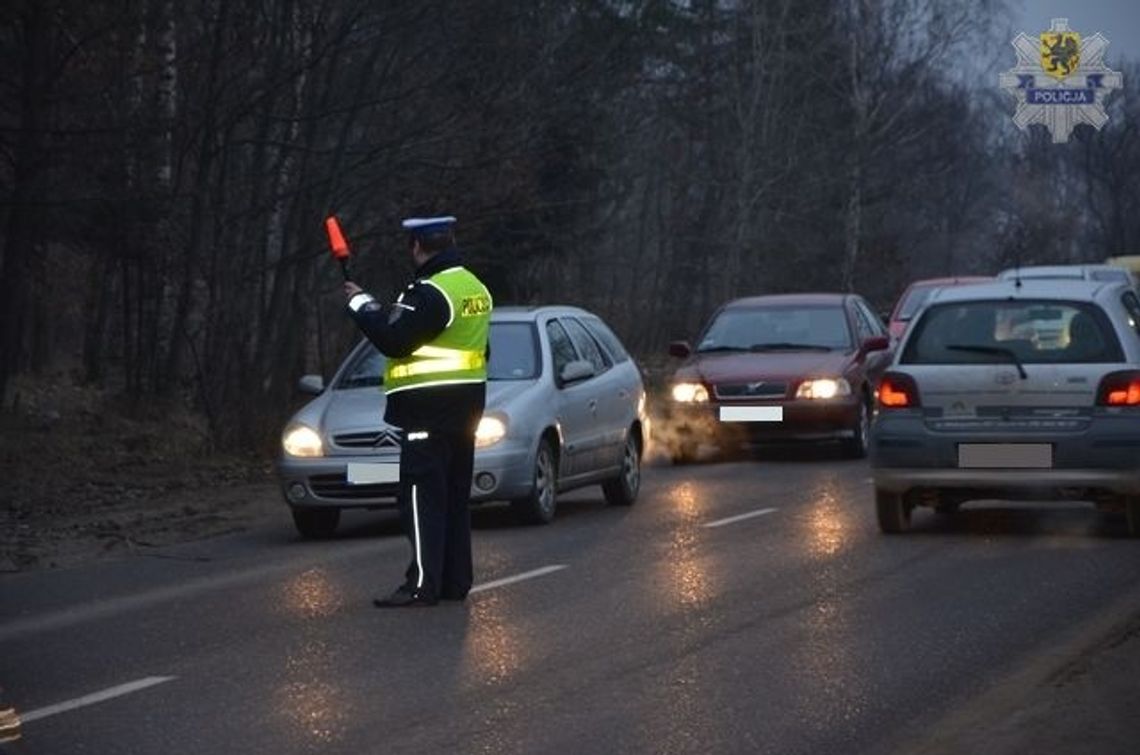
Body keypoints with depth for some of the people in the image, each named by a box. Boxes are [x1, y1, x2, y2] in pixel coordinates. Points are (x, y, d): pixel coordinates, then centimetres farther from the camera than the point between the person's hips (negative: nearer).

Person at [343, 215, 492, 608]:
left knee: (422, 497, -8)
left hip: (429, 407, -9)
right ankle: (455, 580, 17)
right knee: (454, 497, 14)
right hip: (465, 405, 9)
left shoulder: (430, 292, -17)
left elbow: (392, 338, -21)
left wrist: (362, 303, -7)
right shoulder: (474, 288, 13)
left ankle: (423, 584, -11)